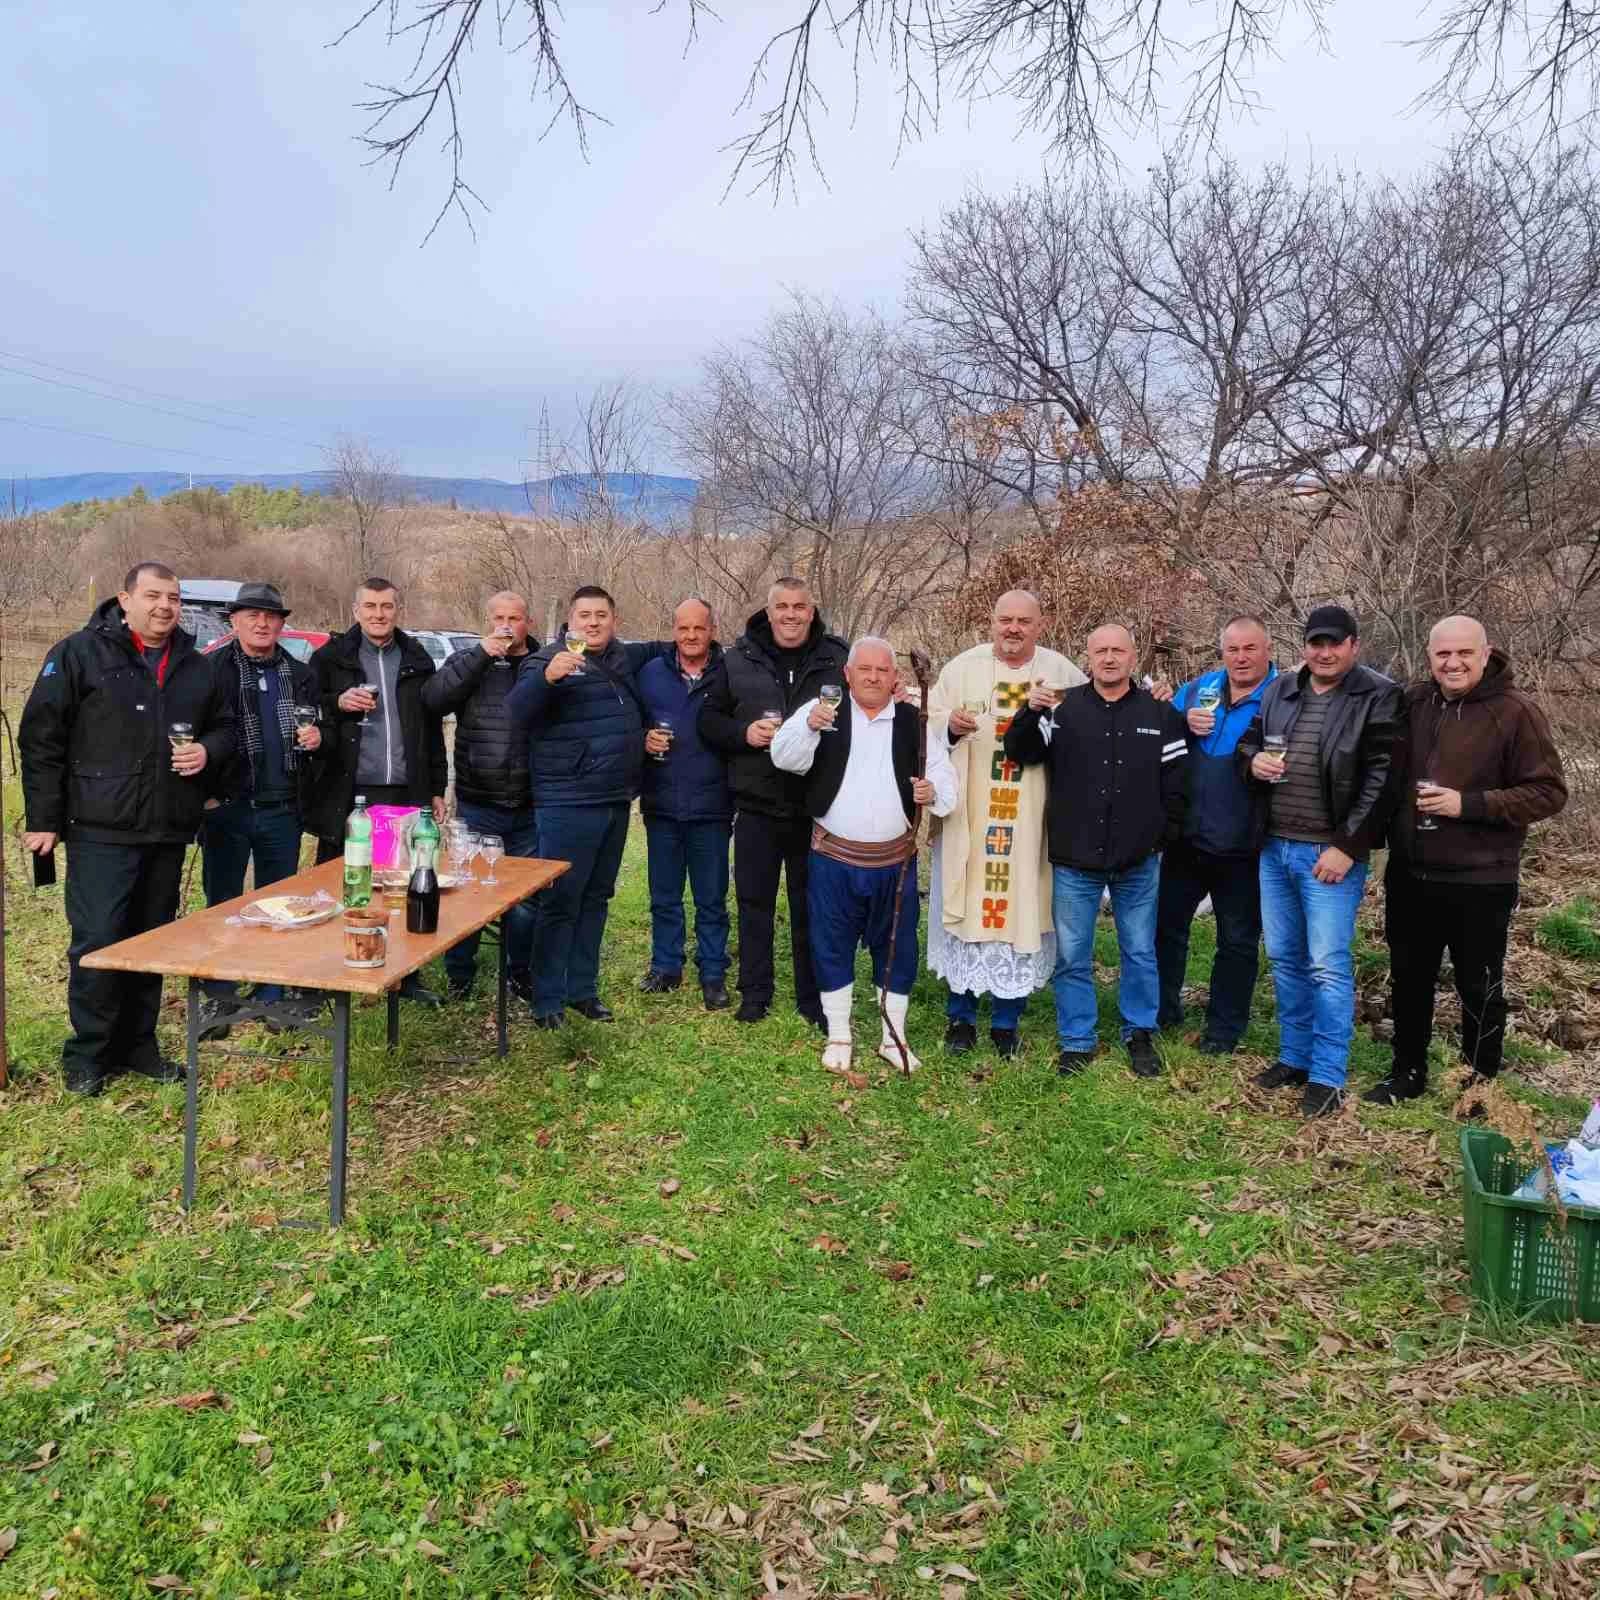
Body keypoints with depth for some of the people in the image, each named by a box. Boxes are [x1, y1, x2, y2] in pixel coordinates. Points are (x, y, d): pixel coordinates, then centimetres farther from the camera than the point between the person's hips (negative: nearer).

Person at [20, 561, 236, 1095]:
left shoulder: (194, 666, 12)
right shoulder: (79, 654, -4)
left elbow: (223, 727, 22)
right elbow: (41, 739, -5)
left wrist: (208, 751, -2)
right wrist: (43, 820, -9)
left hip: (169, 832, 5)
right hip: (101, 831, -5)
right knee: (97, 942, -5)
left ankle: (137, 1045, 25)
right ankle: (87, 1055, 11)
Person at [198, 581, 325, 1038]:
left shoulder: (301, 675, 10)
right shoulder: (211, 669, -2)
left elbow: (320, 730, 18)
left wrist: (317, 737, -4)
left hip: (283, 809, 3)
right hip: (228, 807, -3)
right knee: (223, 904, 6)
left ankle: (272, 995, 20)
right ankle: (219, 997, 15)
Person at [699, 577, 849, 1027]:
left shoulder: (838, 658, 0)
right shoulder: (738, 659, 3)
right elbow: (709, 718, 6)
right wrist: (744, 733, -12)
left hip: (815, 808, -1)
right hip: (756, 806, 1)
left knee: (810, 906, 9)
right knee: (754, 901, 10)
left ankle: (813, 999, 22)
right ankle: (754, 993, 25)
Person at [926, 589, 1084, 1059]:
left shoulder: (1063, 673, 5)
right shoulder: (962, 668, 3)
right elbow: (928, 724, 2)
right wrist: (950, 725, -18)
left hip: (1030, 821, 1)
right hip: (969, 815, 0)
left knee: (1022, 909, 4)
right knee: (965, 907, 4)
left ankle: (1007, 1021, 18)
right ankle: (960, 1016, 19)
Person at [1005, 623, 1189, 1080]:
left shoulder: (1160, 713, 4)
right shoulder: (1064, 707, 1)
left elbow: (1176, 780, 8)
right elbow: (1021, 753, -6)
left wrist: (1164, 834, 3)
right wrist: (1031, 713, -23)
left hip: (1139, 861, 1)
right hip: (1074, 859, 0)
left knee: (1140, 953, 11)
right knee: (1072, 957, 7)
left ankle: (1139, 1034, 28)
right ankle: (1077, 1041, 20)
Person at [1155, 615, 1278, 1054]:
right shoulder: (1198, 687, 5)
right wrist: (1183, 725, -11)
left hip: (1242, 846, -4)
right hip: (1185, 836, 4)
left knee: (1238, 940, 9)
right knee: (1166, 924, 14)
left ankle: (1225, 1029, 23)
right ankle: (1161, 1010, 31)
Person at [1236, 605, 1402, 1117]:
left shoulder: (1379, 697, -8)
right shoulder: (1280, 689, 9)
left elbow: (1380, 780, -13)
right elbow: (1246, 741, 22)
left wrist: (1347, 847, -16)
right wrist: (1252, 760, -3)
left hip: (1331, 853, -6)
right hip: (1275, 848, 6)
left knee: (1328, 965, -4)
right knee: (1283, 958, 14)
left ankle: (1327, 1077, 7)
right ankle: (1294, 1057, 28)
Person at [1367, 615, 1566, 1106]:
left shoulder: (1516, 711, -12)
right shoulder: (1413, 702, 2)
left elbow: (1548, 792, -12)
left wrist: (1469, 804, -21)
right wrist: (1386, 834, 2)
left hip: (1479, 882, -5)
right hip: (1409, 875, 5)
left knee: (1479, 989, 9)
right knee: (1409, 978, 17)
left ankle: (1479, 1085, 26)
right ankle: (1408, 1072, 33)